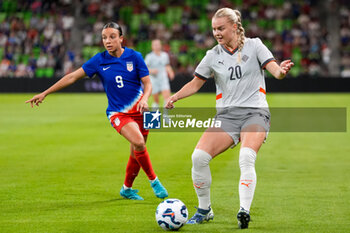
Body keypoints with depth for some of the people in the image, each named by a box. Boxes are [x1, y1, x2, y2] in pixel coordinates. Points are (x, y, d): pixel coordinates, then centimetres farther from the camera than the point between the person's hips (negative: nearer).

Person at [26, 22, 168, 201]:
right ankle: (153, 180, -8)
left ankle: (127, 188, 28)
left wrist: (144, 99, -22)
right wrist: (44, 93, 1)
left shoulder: (134, 57, -2)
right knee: (138, 142, -26)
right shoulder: (99, 60, -2)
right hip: (118, 112, -1)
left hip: (138, 108, 2)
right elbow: (72, 77, 1)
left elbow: (147, 84, 1)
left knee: (136, 152, 3)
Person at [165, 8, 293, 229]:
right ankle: (204, 209, 1)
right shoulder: (213, 55, 9)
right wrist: (175, 97, -6)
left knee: (246, 157, -30)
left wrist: (281, 70, -32)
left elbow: (274, 69, -8)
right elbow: (195, 83, 13)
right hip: (226, 115, 3)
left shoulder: (254, 45, 2)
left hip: (255, 113, -3)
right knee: (199, 156, -16)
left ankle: (244, 211, -33)